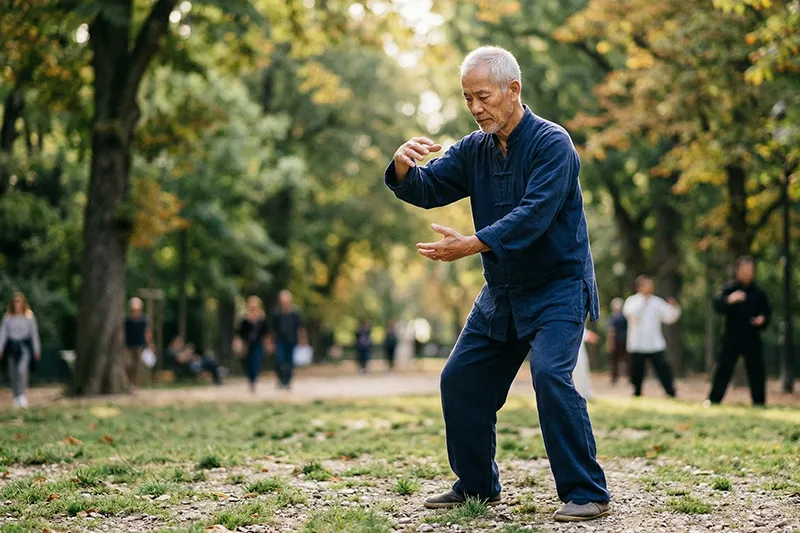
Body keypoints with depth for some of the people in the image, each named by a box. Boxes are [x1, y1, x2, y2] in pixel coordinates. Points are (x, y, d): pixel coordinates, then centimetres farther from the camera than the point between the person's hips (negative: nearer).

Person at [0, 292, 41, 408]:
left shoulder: (29, 315, 0)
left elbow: (34, 332, 5)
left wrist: (37, 350, 6)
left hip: (24, 346, -3)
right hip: (11, 345, 3)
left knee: (22, 370, -21)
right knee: (12, 374, 5)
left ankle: (22, 395, -21)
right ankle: (16, 397, 16)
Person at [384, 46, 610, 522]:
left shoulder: (552, 144, -17)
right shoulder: (475, 149, 5)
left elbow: (532, 215, -28)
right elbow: (427, 188, -2)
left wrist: (471, 245, -38)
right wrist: (404, 166, -25)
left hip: (558, 288, -7)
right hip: (502, 291, 7)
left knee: (550, 375, -25)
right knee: (462, 380, 7)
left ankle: (588, 493, -16)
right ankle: (477, 486, 22)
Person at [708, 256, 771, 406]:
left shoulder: (758, 293, 9)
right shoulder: (729, 288, -2)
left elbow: (766, 313, 17)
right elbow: (718, 304, -20)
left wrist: (763, 320, -5)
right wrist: (729, 300, -41)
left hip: (752, 338, 3)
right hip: (732, 337, -3)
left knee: (757, 370, 3)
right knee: (724, 369, -6)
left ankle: (759, 402, 12)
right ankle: (713, 400, -1)